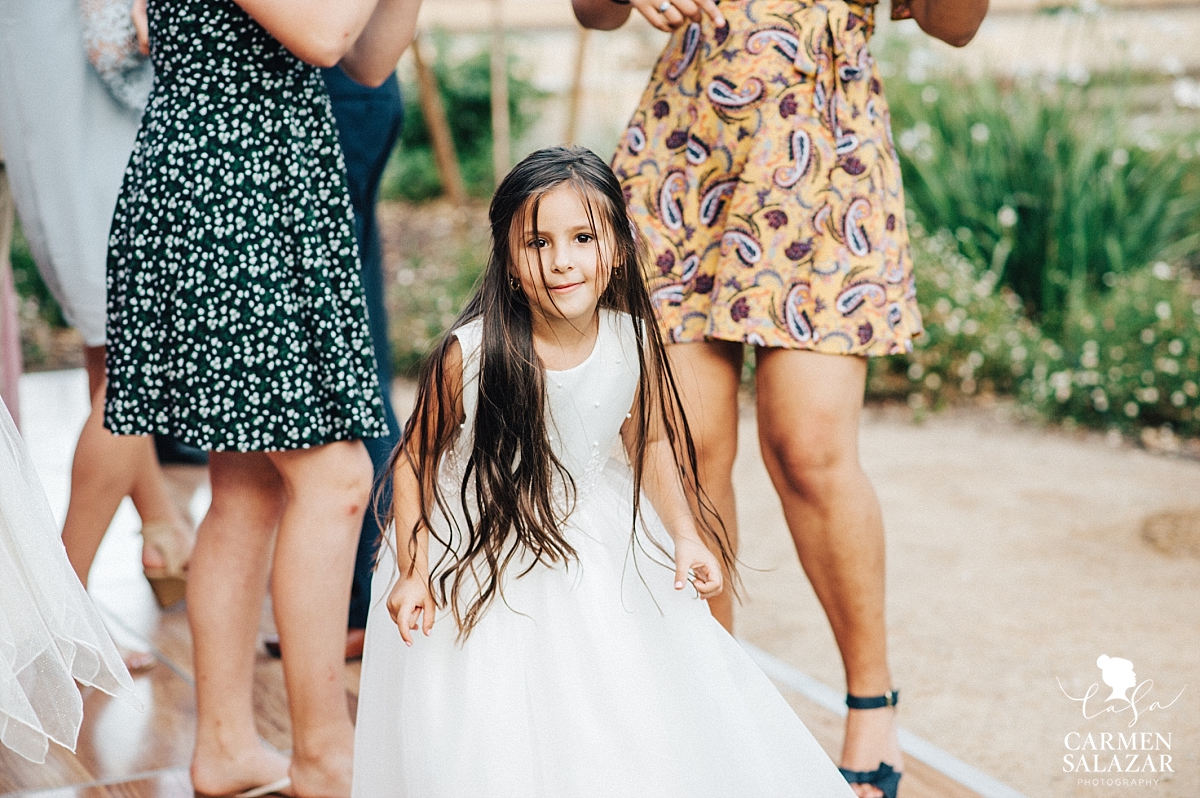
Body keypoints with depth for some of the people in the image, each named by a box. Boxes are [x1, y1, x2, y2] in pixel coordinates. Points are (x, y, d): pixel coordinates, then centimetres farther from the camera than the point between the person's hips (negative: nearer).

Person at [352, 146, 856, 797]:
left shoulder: (631, 343, -14)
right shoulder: (469, 355, -24)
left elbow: (650, 443, 4)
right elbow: (416, 460, -11)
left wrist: (686, 535, -3)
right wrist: (411, 571, -14)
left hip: (593, 540, 3)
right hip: (480, 557, -3)